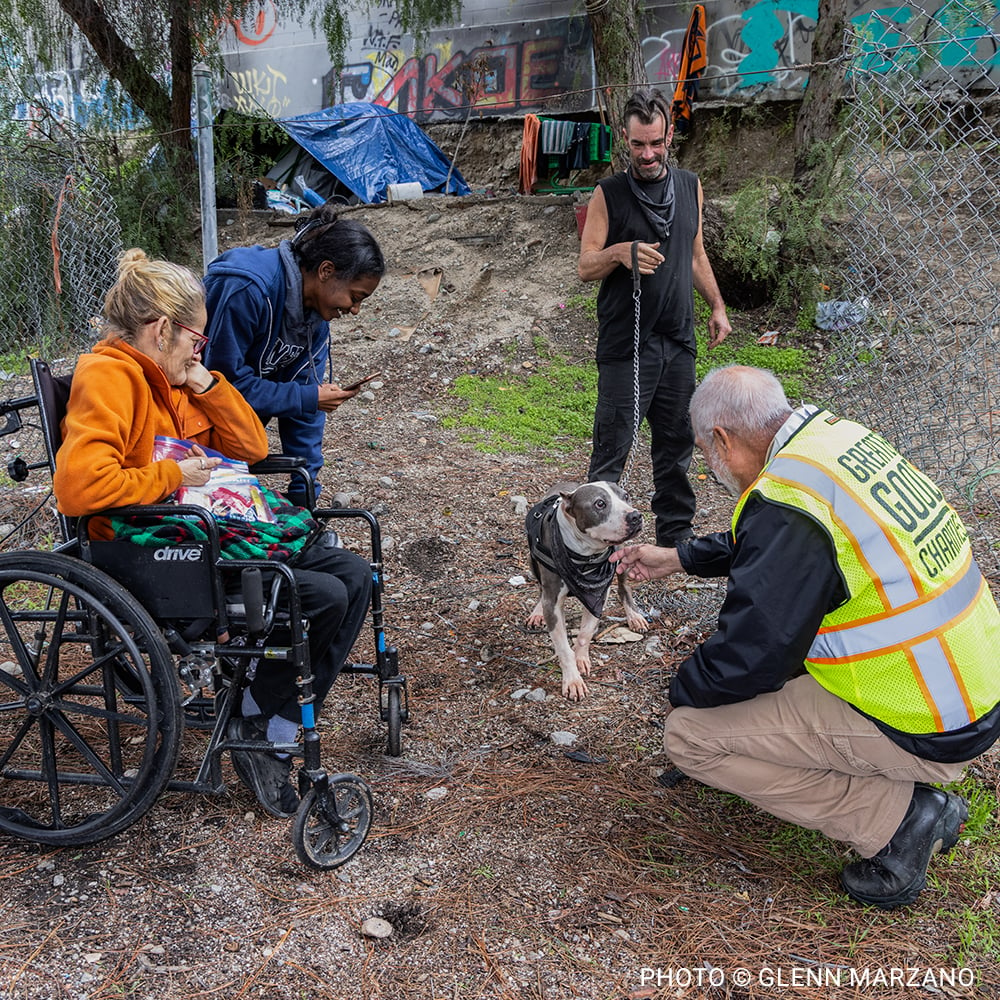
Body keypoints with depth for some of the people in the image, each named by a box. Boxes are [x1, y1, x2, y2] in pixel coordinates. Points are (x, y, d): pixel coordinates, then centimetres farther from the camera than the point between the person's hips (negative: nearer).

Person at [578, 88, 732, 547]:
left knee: (676, 443, 12)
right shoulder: (608, 194, -3)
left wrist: (717, 306, 19)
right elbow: (585, 267, -6)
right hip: (625, 346, -5)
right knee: (611, 449, -4)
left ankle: (676, 535, 25)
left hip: (678, 341, 5)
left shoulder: (690, 186, 12)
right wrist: (619, 253, -25)